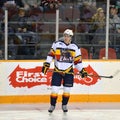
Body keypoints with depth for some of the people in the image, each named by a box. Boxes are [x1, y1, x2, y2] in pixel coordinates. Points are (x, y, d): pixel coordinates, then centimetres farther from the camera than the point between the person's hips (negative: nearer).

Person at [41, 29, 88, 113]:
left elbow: (78, 60, 6)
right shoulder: (57, 44, -4)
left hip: (69, 71, 1)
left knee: (67, 90, 3)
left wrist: (82, 70, -1)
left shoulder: (75, 47, 1)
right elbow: (51, 54, 2)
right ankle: (52, 105, 10)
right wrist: (46, 64, -4)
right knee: (55, 89, -5)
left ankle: (64, 105, 21)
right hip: (57, 70, -1)